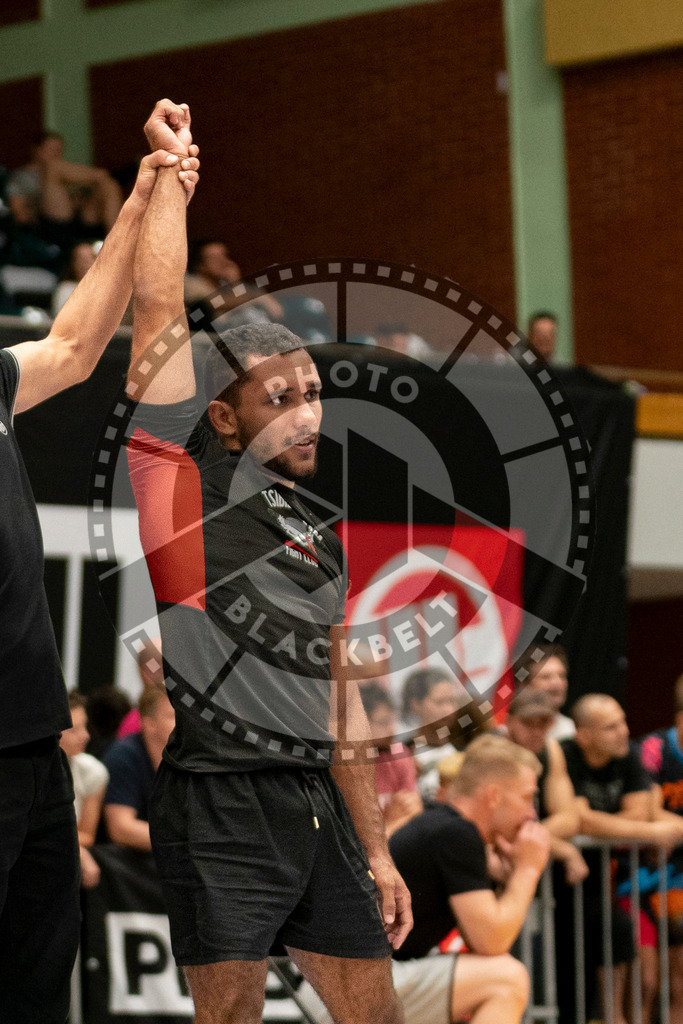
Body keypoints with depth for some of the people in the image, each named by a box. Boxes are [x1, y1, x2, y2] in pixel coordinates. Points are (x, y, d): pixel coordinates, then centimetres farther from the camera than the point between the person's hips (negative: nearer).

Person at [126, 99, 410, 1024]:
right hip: (220, 806, -7)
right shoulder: (188, 478, 0)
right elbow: (158, 307, -8)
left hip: (319, 806, 7)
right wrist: (171, 166, -2)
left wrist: (376, 851, 20)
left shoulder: (321, 542, 20)